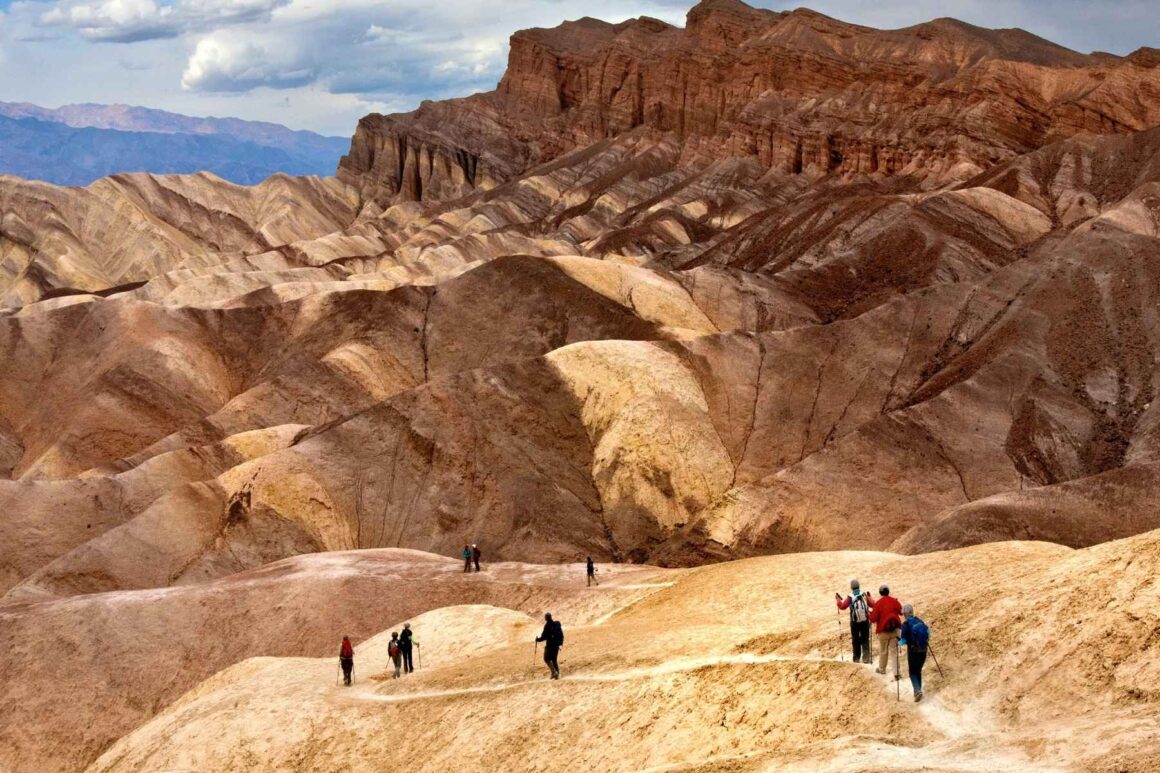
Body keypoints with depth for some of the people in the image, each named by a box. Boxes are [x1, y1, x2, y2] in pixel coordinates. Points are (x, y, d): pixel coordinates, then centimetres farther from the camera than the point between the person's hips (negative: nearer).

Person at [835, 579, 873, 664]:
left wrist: (838, 599, 7)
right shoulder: (864, 595, -5)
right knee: (865, 640, 10)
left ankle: (857, 658, 16)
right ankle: (866, 657, 1)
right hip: (865, 621, 1)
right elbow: (873, 604, -2)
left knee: (856, 641, 12)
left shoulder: (850, 597, -12)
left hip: (855, 622, -1)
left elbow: (842, 606, -8)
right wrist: (869, 598, 17)